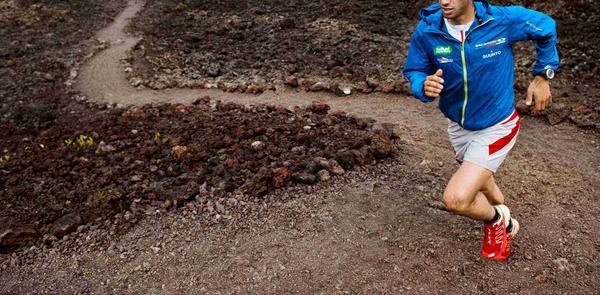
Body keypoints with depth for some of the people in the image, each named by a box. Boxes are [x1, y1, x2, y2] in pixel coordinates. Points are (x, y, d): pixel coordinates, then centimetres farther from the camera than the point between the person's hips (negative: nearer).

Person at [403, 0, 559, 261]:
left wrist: (543, 76, 1)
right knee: (480, 184, 27)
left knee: (456, 199, -19)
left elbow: (546, 27, -2)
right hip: (458, 126, 5)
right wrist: (425, 86, -28)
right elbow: (414, 71, -5)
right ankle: (505, 225, 59)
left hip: (495, 128, -4)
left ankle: (495, 219, 17)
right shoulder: (426, 31, -17)